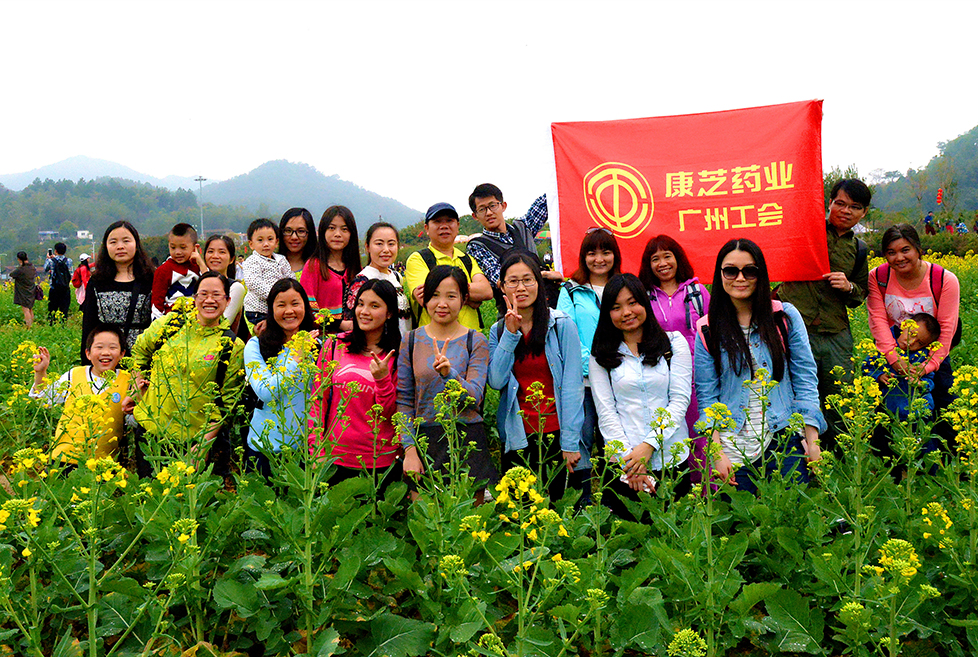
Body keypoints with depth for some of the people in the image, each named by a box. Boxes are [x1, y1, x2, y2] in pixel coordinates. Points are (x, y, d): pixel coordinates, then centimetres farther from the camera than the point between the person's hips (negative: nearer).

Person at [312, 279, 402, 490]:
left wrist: (382, 379, -19)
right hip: (335, 457, 1)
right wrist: (316, 448, -2)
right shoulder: (333, 346, 2)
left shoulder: (397, 356, -2)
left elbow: (390, 414, -4)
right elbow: (318, 400, 6)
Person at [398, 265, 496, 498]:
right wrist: (409, 449, -6)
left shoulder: (476, 342, -1)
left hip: (467, 441, -1)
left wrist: (449, 374, -27)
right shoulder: (411, 340, 3)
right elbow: (404, 400, 2)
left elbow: (474, 398, -9)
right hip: (424, 440, 1)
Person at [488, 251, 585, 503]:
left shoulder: (562, 325, -5)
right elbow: (496, 382, -6)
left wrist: (569, 443, -11)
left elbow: (572, 385, -7)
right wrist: (510, 334, -11)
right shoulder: (498, 331, 6)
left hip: (556, 433, -2)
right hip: (517, 438, 3)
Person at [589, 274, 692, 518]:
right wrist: (629, 459, -11)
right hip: (622, 466, 0)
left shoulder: (674, 343, 5)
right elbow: (606, 412, 0)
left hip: (672, 461, 0)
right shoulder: (601, 356, 6)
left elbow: (680, 400, -2)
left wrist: (649, 445, -12)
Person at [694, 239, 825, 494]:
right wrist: (718, 453, -7)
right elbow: (706, 396, 2)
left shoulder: (785, 316, 2)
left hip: (786, 440, 0)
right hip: (735, 448, 0)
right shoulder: (708, 330, 2)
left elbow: (806, 380, 3)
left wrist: (812, 442, -2)